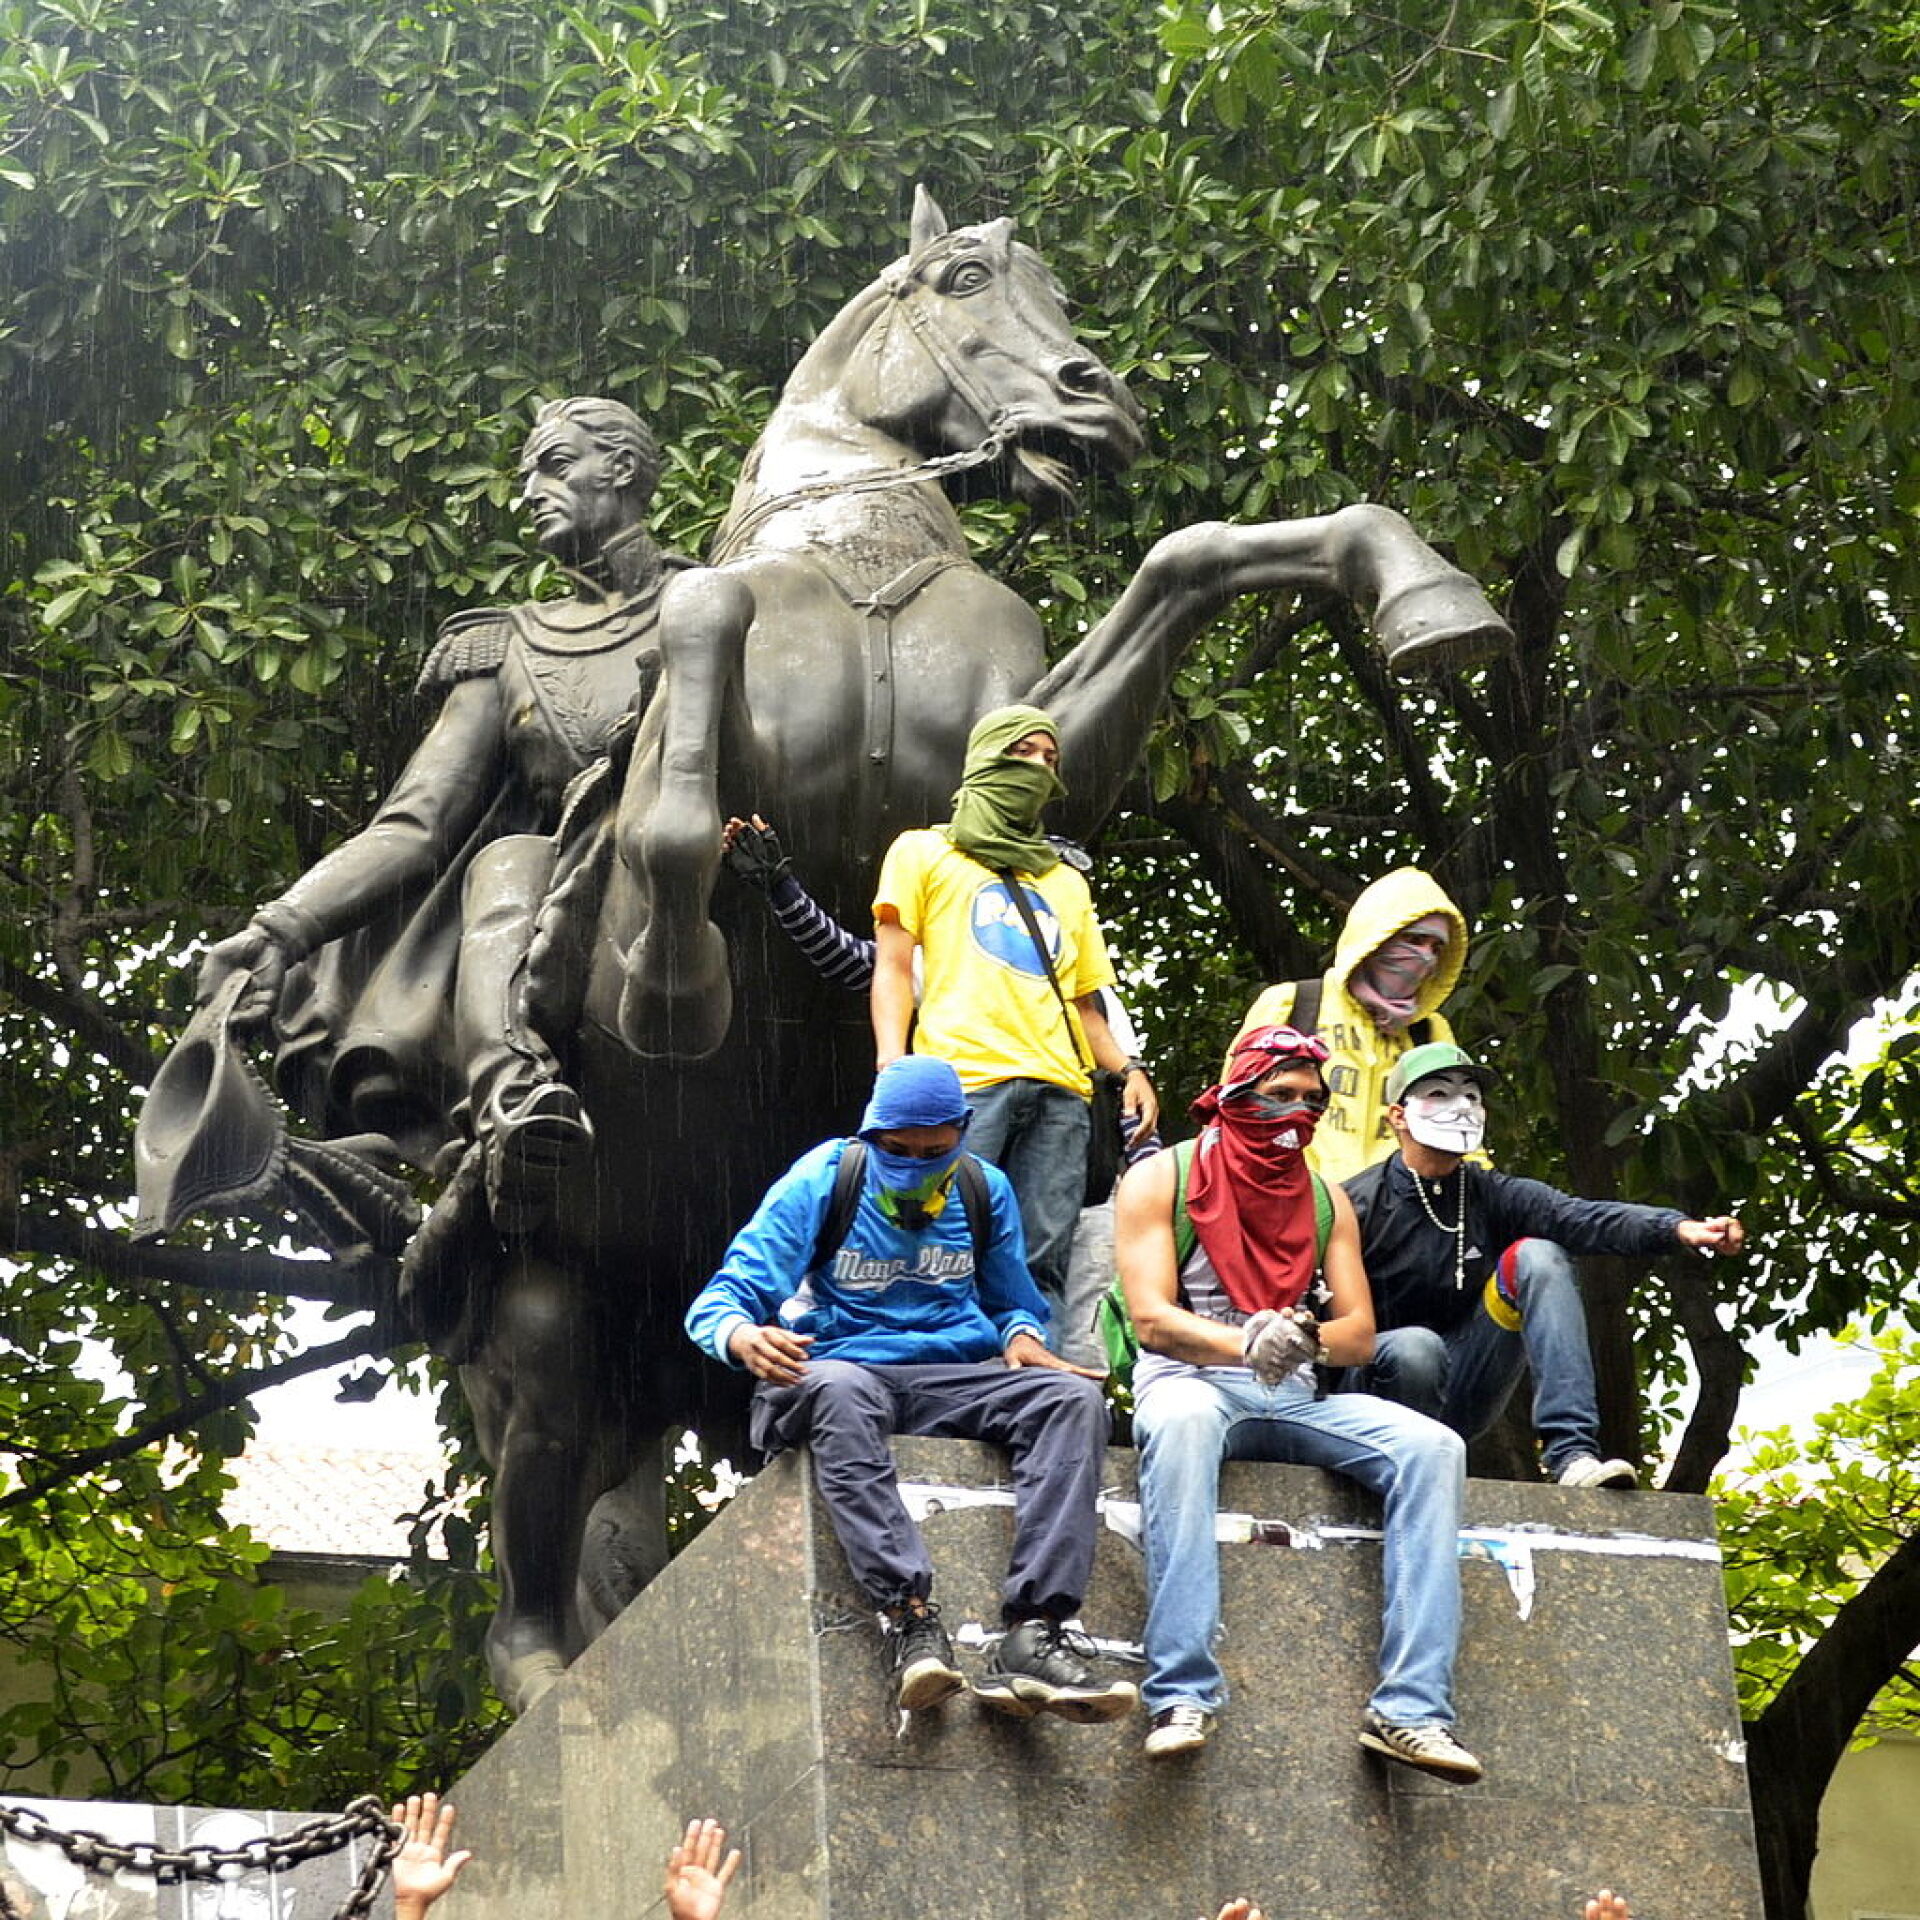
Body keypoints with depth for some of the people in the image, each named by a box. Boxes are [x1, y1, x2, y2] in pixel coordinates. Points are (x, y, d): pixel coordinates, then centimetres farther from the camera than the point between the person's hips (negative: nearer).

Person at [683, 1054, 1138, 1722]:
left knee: (1075, 1398, -26)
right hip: (843, 1364, -3)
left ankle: (1033, 1636, -41)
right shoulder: (820, 1183, 0)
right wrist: (743, 1338, -31)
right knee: (837, 1390, -41)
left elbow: (1013, 1302, 26)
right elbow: (720, 1301, -5)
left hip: (956, 1379, 3)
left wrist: (1022, 1336, -1)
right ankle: (912, 1618, -53)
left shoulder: (985, 1190, 12)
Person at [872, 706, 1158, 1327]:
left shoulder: (1067, 884, 30)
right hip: (965, 1081, -4)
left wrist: (1127, 1068, 6)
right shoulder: (925, 852, 18)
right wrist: (892, 1066, -9)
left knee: (1041, 1265, -6)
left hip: (1059, 1090, 4)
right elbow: (892, 966, 8)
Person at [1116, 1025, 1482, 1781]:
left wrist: (1303, 1339, -16)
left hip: (1292, 1400, 5)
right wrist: (1244, 1343, -28)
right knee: (1182, 1422, -42)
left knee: (1431, 1446, -22)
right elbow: (1151, 1319, -9)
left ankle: (1411, 1710, -29)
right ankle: (1182, 1697, -47)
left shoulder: (1327, 1200, 16)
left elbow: (1359, 1335, 8)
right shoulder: (1162, 1180, 3)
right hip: (1189, 1382, -5)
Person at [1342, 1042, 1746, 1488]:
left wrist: (1678, 1229, -35)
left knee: (1537, 1257, -15)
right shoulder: (1358, 1205, -10)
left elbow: (1580, 1217, -18)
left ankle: (1571, 1452, -25)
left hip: (1459, 1397, 5)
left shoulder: (1490, 1195, 1)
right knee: (1417, 1347, -39)